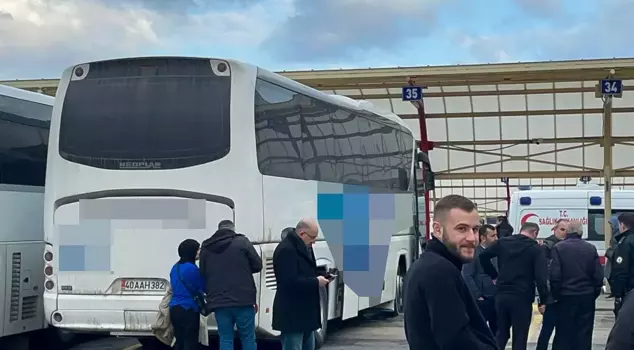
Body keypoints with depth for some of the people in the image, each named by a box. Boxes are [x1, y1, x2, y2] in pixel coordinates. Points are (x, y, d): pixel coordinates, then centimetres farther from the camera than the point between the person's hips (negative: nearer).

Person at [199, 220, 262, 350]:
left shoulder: (206, 247, 9)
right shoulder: (242, 242, -2)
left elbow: (203, 274, 15)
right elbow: (257, 265, 2)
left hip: (219, 302, 3)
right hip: (242, 300, -3)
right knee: (248, 339, 6)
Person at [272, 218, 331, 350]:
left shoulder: (302, 248, 15)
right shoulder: (286, 250, -19)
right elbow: (290, 282, -28)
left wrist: (320, 277, 6)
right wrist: (316, 282, -19)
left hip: (305, 312, 11)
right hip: (292, 315, -11)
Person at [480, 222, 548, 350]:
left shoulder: (502, 242, 8)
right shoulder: (536, 248, -5)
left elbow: (483, 256, 10)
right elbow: (541, 277, -11)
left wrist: (494, 275, 16)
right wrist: (543, 301, -6)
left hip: (501, 294, 4)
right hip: (522, 297, -4)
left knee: (501, 333, 17)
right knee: (519, 337, 4)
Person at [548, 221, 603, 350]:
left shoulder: (559, 248, -6)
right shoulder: (591, 249, 3)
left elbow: (554, 275, -11)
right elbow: (598, 275, 2)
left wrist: (556, 294, 1)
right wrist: (594, 294, 12)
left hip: (566, 297, -2)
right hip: (587, 297, 2)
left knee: (564, 334, 5)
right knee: (584, 335, 7)